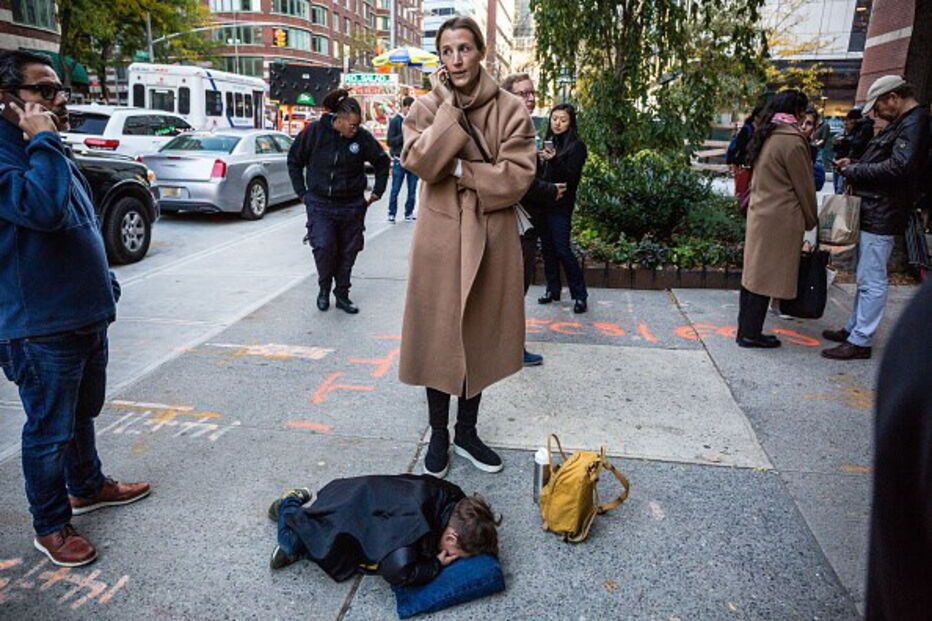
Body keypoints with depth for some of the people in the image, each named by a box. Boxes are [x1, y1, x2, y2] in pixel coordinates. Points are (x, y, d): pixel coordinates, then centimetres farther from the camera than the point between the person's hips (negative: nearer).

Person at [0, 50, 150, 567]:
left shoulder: (48, 152, 14)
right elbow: (44, 209, -35)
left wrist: (105, 284, 22)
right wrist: (43, 141, -24)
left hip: (85, 315, 9)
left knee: (82, 413, 23)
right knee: (50, 429, 4)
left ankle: (87, 486, 42)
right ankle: (51, 525, 21)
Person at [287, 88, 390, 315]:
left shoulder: (362, 137, -6)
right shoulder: (314, 131, -7)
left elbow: (382, 161, 11)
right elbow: (294, 160, 7)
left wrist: (378, 191, 9)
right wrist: (301, 191, 4)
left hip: (351, 205, 1)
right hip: (319, 204, -1)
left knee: (347, 251, 6)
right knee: (323, 246, -15)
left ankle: (342, 294, 23)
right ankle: (324, 287, 11)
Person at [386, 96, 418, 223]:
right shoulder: (395, 121, 0)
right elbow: (390, 142, -5)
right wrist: (404, 136, -16)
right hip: (399, 160, -3)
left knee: (412, 190, 7)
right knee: (395, 189, 0)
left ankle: (409, 213, 17)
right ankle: (391, 213, 12)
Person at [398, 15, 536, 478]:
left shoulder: (509, 109, 1)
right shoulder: (426, 107, 3)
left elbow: (517, 176, -10)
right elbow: (421, 163, -16)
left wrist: (459, 171, -12)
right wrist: (449, 106, -14)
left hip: (492, 237, 1)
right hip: (440, 237, 0)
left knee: (480, 335, 11)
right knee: (438, 335, 6)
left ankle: (467, 432, 30)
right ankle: (438, 435, 25)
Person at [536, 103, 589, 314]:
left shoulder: (577, 146, -3)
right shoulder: (547, 142, 14)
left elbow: (572, 176, -14)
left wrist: (554, 160, -26)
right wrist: (539, 160, -1)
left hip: (560, 205, -6)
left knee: (562, 249, -9)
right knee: (547, 248, 10)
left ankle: (580, 295, 1)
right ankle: (553, 289, 21)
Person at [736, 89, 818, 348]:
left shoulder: (767, 136, 12)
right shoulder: (792, 141, -14)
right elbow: (804, 186, -8)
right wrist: (811, 220, 5)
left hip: (759, 213, 9)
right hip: (780, 219, -9)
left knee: (753, 272, 12)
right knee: (767, 275, -1)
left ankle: (746, 329, 20)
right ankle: (751, 334, 7)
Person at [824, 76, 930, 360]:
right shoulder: (901, 123, 18)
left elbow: (898, 168, -24)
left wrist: (854, 172, -14)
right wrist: (853, 165, 7)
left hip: (882, 216, -11)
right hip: (872, 212, 11)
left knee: (871, 281, -6)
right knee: (866, 278, 17)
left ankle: (860, 341, -1)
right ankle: (854, 328, 28)